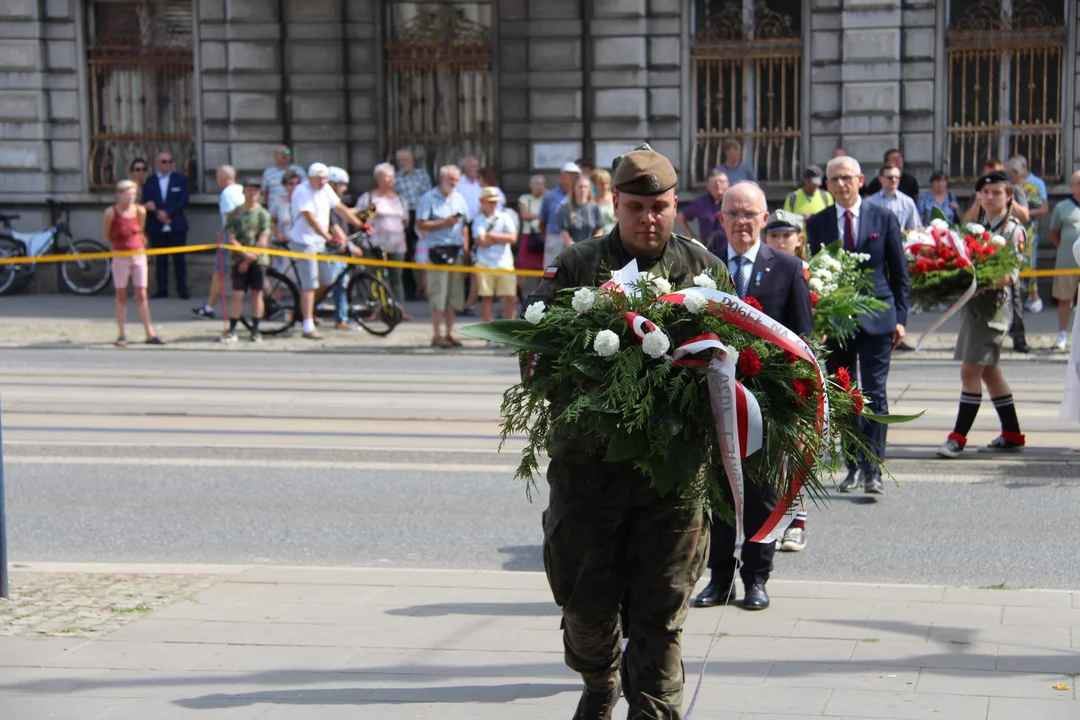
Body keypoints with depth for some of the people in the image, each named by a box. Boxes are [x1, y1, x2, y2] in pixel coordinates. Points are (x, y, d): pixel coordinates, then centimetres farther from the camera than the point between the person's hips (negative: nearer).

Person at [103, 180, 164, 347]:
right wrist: (121, 245, 8)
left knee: (142, 295, 4)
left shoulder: (140, 211, -5)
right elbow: (106, 235, 1)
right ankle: (122, 335, 9)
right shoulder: (111, 213, -13)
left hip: (139, 255, 2)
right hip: (120, 257, -2)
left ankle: (150, 334, 6)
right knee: (121, 295, 4)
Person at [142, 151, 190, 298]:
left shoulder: (180, 180, 7)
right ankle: (162, 289, 7)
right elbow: (146, 203, 4)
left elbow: (183, 201, -3)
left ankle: (182, 289, 1)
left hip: (176, 225, -1)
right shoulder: (150, 182, 11)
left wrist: (167, 212, -12)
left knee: (179, 258, -2)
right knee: (160, 259, 4)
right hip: (157, 227, 1)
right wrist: (158, 214, -12)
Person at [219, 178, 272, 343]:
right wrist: (245, 254, -15)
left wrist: (249, 260, -9)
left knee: (257, 294, 5)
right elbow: (231, 239, -2)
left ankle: (255, 330, 12)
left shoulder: (263, 214, 0)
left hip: (258, 260, 0)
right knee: (237, 294, -4)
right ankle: (232, 330, -2)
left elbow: (263, 241, -5)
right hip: (239, 260, 0)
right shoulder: (235, 214, 3)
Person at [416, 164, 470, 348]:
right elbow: (420, 225, -7)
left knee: (454, 294, 7)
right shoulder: (428, 198, -2)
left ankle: (449, 333, 13)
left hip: (457, 251, 6)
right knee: (438, 295, -7)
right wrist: (444, 223, -14)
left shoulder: (459, 198, 16)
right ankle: (437, 335, -3)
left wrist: (466, 248, 11)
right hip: (438, 250, -6)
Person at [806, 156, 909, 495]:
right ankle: (854, 466, 16)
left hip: (876, 319, -2)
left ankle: (873, 469, -3)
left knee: (874, 393, -5)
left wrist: (900, 317, -1)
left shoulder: (883, 218, 3)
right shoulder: (817, 223, 7)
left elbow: (900, 273, 5)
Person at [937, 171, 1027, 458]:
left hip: (993, 307, -8)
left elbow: (1012, 274, -14)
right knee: (989, 371, 13)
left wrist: (983, 283, -29)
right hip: (973, 305, 8)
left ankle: (958, 436, -9)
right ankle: (1012, 434, 22)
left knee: (970, 371, -11)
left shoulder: (1014, 230, -6)